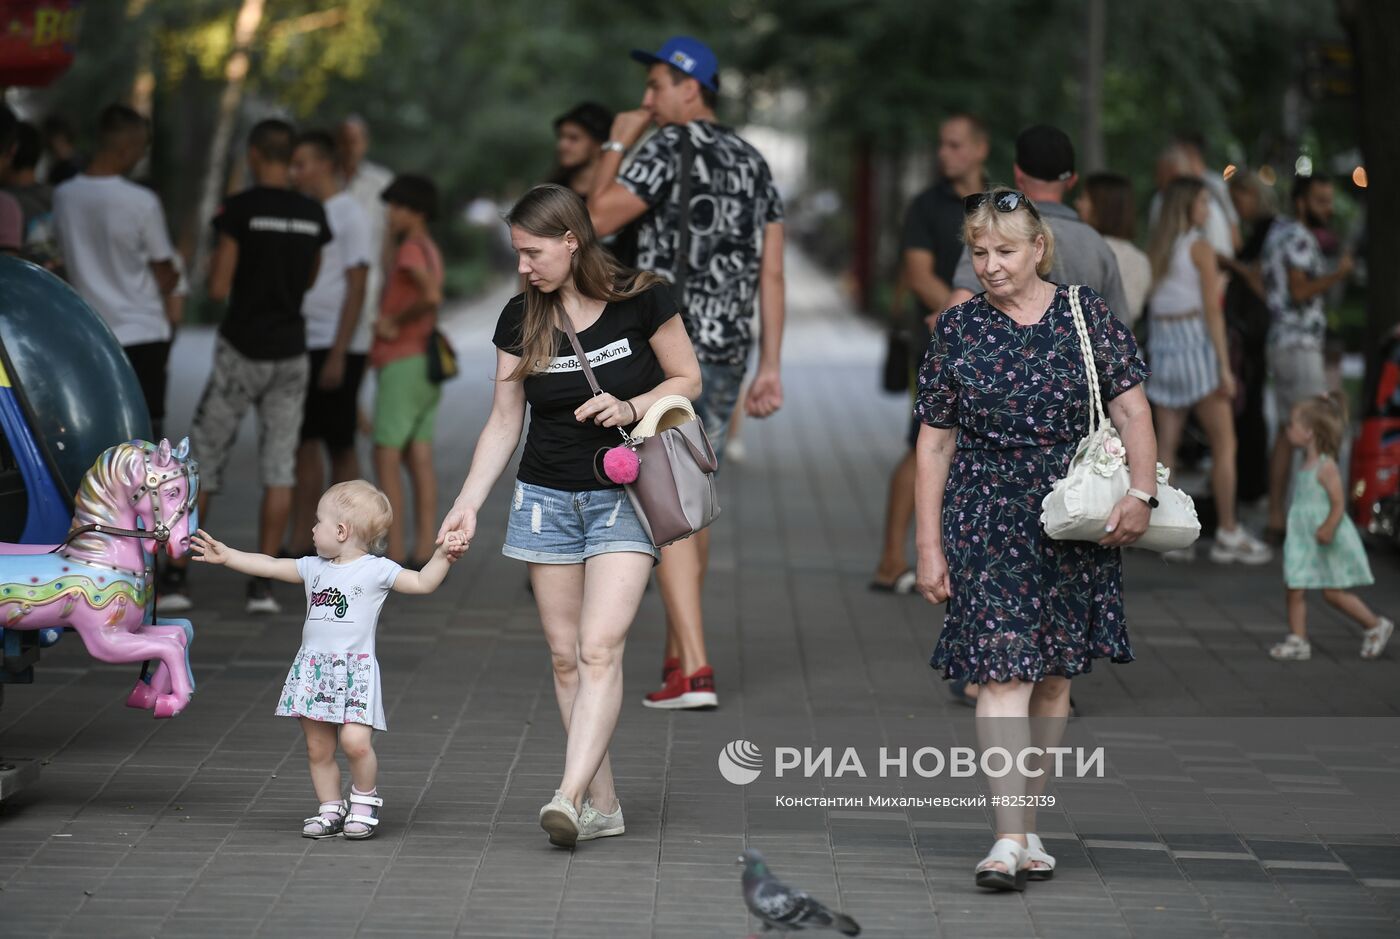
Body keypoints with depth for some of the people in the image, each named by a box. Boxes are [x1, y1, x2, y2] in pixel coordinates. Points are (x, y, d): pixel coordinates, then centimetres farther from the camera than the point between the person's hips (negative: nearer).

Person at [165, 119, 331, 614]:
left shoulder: (240, 208, -11)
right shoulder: (313, 214, 3)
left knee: (204, 464, 5)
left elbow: (218, 288, -12)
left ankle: (175, 577, 6)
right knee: (279, 467, 4)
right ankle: (262, 584, 0)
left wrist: (218, 244, 5)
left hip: (242, 350, -3)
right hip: (291, 352, 3)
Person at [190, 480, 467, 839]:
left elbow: (422, 582, -5)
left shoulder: (376, 570, -3)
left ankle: (364, 797, 4)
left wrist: (442, 556, -19)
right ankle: (331, 809, 19)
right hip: (314, 670, 6)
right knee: (318, 749, 7)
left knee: (355, 741, -20)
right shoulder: (314, 568, 13)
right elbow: (269, 566, 18)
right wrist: (226, 555, 18)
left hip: (355, 671, -6)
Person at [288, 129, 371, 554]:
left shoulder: (348, 216, -7)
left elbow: (356, 290, -11)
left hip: (334, 346, -6)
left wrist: (338, 355, -15)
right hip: (302, 344, 7)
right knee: (303, 443, 4)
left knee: (340, 446, 0)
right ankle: (299, 543, 5)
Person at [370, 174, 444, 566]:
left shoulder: (411, 250, -12)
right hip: (424, 360, 9)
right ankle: (424, 549, 4)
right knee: (419, 457, 7)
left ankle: (394, 552, -11)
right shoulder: (430, 250, 17)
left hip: (404, 362, -9)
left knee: (386, 455, -7)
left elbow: (431, 297, -28)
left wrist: (395, 324, -15)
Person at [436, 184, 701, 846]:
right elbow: (504, 422, 6)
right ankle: (603, 804, 10)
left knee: (600, 648, -16)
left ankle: (570, 796, -23)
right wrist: (468, 503, -4)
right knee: (565, 655, 3)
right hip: (547, 498, 4)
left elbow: (688, 379, 1)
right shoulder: (521, 319, 1)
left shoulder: (641, 301, -8)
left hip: (623, 496, -4)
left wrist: (631, 407, -17)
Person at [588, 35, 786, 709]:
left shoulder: (668, 147, -10)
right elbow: (771, 274, 11)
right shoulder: (752, 163, 14)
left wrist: (616, 146, 2)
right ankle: (678, 652, 28)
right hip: (727, 354, 8)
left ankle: (694, 674, -19)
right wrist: (770, 368, 12)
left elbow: (599, 220, -11)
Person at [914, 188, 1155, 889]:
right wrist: (929, 545, 2)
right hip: (988, 521, -1)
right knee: (1002, 670, -12)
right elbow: (935, 443, 6)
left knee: (1055, 673, 7)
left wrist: (1141, 492, -14)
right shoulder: (957, 329, 4)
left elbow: (1131, 410, 1)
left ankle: (1027, 817, 20)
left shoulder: (1085, 314, 3)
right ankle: (1010, 837, -16)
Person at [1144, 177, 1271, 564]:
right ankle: (1228, 534, -1)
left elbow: (1150, 305, 8)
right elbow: (1213, 310, -11)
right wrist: (1224, 367, -11)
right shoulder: (1200, 248, -8)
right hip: (1196, 342, -6)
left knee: (1166, 445, 4)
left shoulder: (1155, 249, 9)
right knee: (1224, 444, 0)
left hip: (1160, 344, 6)